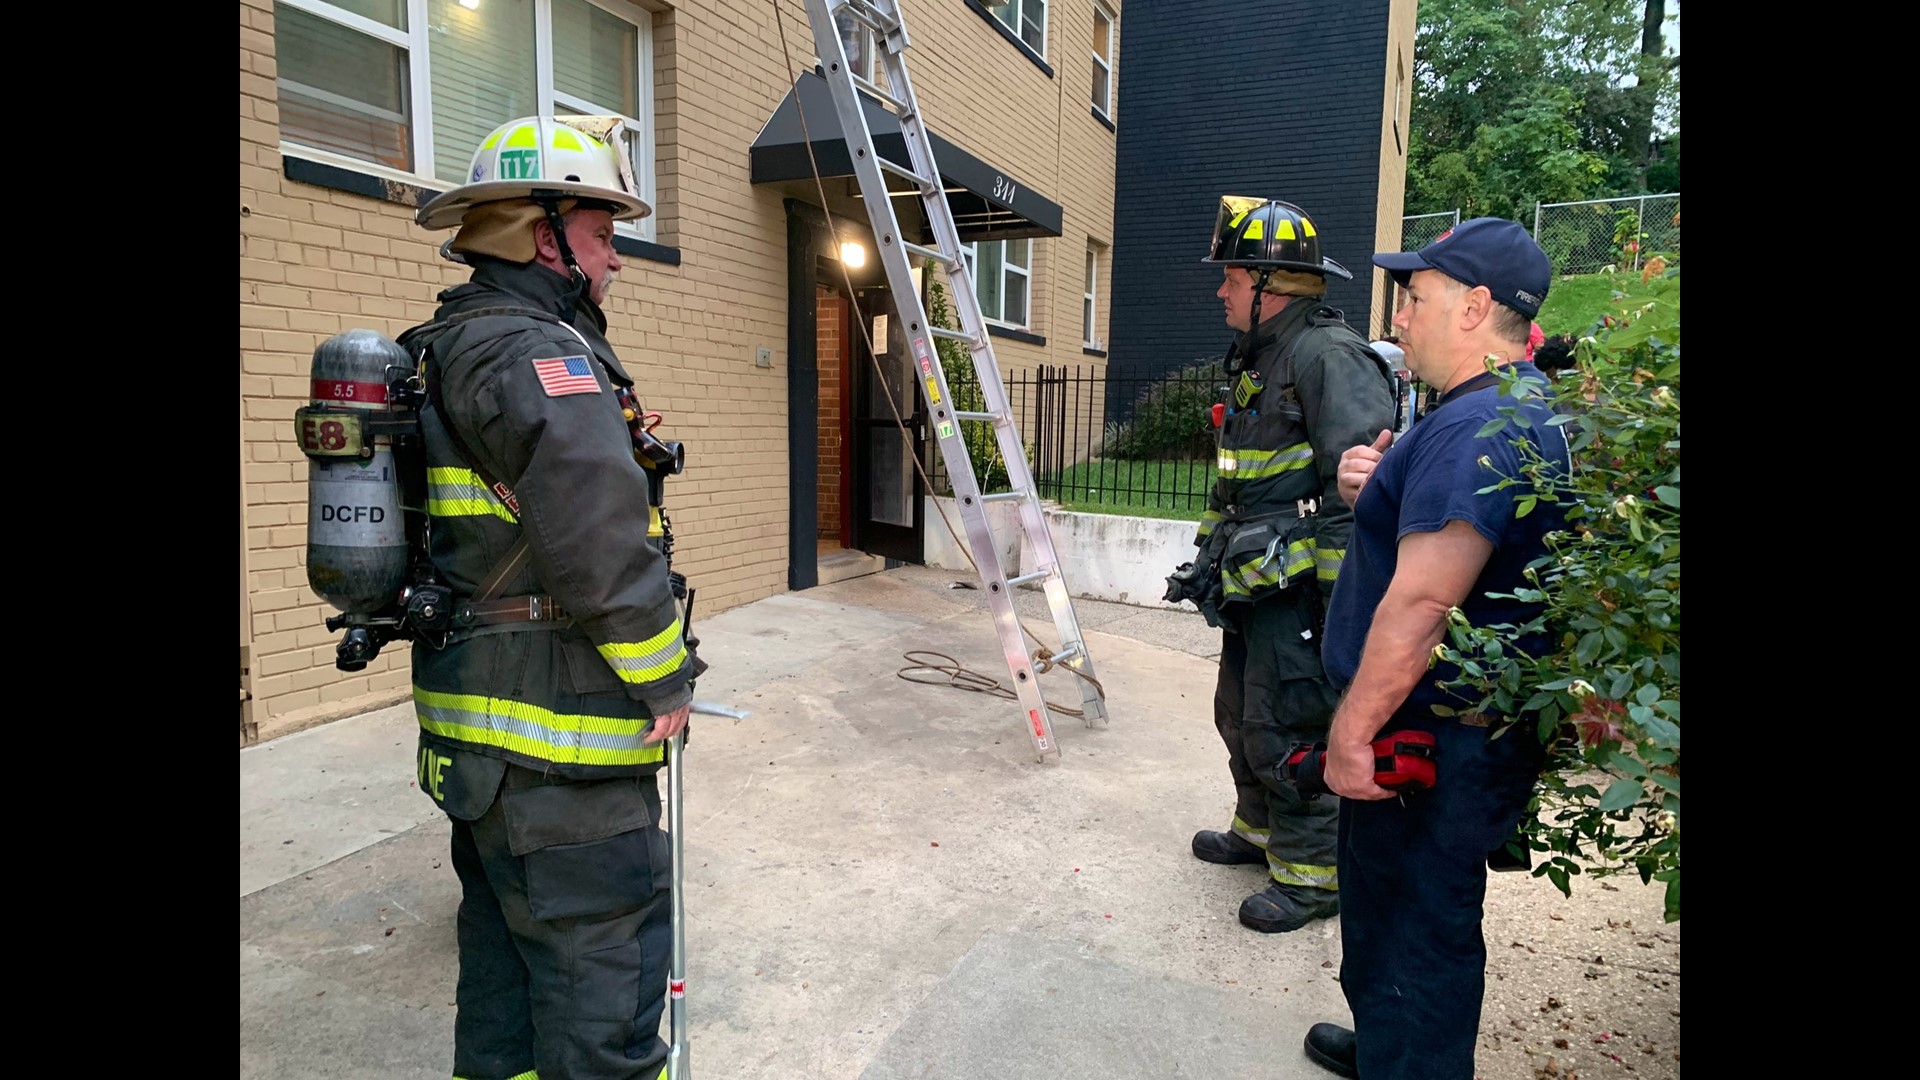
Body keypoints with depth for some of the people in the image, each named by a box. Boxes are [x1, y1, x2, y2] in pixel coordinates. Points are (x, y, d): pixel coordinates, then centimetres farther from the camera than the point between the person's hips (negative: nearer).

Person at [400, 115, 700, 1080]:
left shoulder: (448, 348, 15)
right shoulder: (537, 353, -18)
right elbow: (603, 540, -26)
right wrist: (666, 678, -14)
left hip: (475, 726, 10)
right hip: (558, 738, -10)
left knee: (507, 936, 23)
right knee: (604, 954, 1)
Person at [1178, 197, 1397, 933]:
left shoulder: (1329, 356, -17)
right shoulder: (1257, 360, 15)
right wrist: (1213, 556, 23)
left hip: (1300, 588, -10)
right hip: (1255, 586, 10)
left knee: (1288, 729, -2)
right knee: (1242, 715, 21)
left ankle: (1313, 874, 16)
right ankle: (1260, 829, 40)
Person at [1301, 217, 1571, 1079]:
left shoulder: (1477, 425, -23)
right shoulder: (1524, 411, 13)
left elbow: (1421, 603, -28)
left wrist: (1351, 734, -21)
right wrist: (1379, 494, 3)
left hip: (1434, 742, -11)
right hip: (1445, 735, 11)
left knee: (1412, 933, 5)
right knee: (1388, 909, 25)